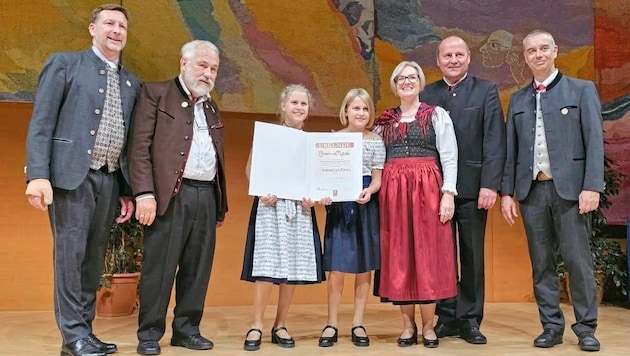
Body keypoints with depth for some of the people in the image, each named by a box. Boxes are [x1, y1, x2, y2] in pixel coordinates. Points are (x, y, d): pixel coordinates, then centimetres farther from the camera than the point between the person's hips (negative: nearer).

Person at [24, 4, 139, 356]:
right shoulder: (64, 63, 4)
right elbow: (41, 122, -4)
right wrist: (38, 174, -14)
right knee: (70, 252, -3)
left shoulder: (131, 82, 17)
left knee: (95, 258, 8)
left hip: (109, 179, 5)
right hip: (72, 174, -5)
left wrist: (128, 190, 12)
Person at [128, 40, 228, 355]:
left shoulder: (212, 108, 22)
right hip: (170, 194, -6)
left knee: (197, 268, 8)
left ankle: (187, 329, 20)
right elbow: (140, 146, -6)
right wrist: (144, 193, -15)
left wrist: (221, 205, 15)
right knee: (159, 267, -1)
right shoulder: (155, 93, 3)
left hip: (206, 196, 6)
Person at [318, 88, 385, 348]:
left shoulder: (376, 141, 4)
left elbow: (377, 179, 2)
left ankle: (358, 324, 16)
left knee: (364, 267, 5)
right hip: (339, 204, -1)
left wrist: (369, 191, -18)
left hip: (366, 205, 1)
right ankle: (332, 324, 11)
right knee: (336, 267, 0)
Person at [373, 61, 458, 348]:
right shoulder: (384, 121, 14)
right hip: (393, 192, 3)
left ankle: (428, 326, 10)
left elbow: (449, 158, -1)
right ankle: (408, 324, 14)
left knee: (427, 254, 0)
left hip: (427, 189, -2)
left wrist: (448, 194, -10)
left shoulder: (437, 115, 6)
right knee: (398, 255, 3)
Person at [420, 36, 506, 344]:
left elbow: (494, 142, -5)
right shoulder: (426, 95, 10)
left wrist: (490, 185, -14)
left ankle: (470, 319, 17)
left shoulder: (486, 91, 4)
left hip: (472, 188, -1)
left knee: (472, 256, 6)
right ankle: (446, 316, 19)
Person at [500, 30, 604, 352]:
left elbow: (594, 141, -2)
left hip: (570, 187, -3)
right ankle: (551, 325, 16)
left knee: (577, 259, 0)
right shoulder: (517, 100, 14)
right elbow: (511, 149, 11)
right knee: (541, 262, 6)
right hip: (531, 190, 3)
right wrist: (507, 192, 5)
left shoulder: (582, 90, 6)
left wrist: (592, 186, -12)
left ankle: (586, 328, 13)